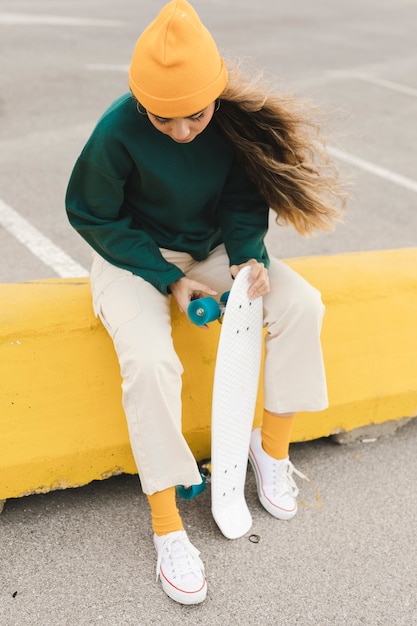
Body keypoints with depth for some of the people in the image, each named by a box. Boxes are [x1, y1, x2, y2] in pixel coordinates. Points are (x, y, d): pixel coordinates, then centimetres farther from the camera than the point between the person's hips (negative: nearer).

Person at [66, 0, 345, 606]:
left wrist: (249, 257, -20)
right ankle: (167, 527, -15)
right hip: (133, 256, -4)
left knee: (301, 304, -15)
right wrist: (167, 278, -18)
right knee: (149, 362, -30)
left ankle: (272, 445, 3)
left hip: (208, 249, 5)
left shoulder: (233, 121, -13)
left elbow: (244, 201, 0)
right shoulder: (118, 132, -25)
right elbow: (92, 215, -13)